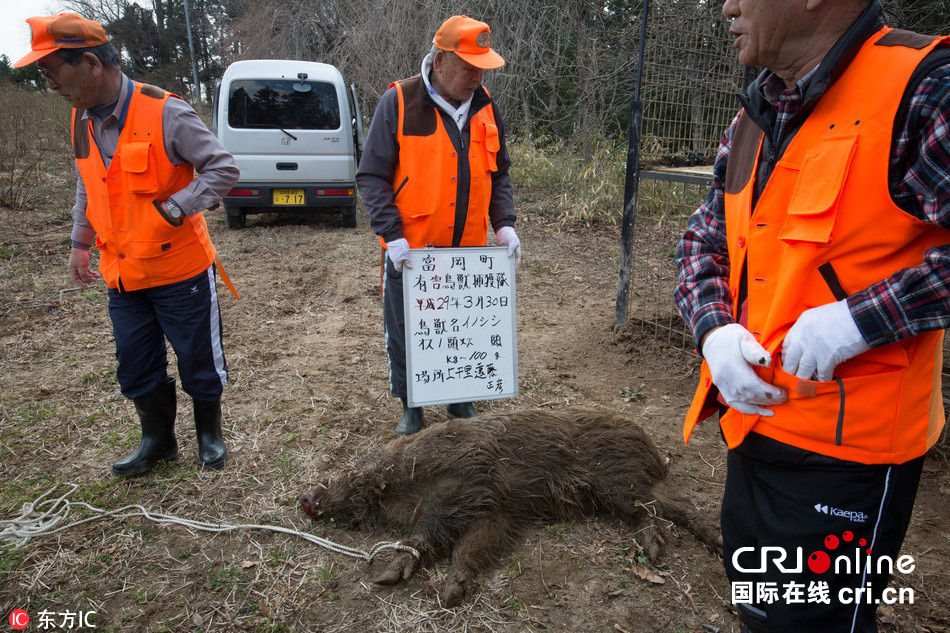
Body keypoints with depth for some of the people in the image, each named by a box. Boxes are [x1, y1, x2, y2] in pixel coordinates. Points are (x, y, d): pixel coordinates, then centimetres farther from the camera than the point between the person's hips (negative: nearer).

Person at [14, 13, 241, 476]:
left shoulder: (164, 113, -16)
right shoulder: (82, 121, 8)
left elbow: (222, 169, -16)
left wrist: (174, 208, -24)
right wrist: (80, 243, 18)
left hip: (180, 269, -6)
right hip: (123, 276, 7)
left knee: (199, 363, 8)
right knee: (136, 371, 14)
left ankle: (209, 435, 30)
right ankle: (158, 441, 34)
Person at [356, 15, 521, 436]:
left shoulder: (485, 108, 6)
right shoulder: (399, 102, -8)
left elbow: (498, 175, 14)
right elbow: (372, 176, -8)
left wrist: (504, 224, 0)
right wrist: (392, 235, -18)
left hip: (469, 248, 4)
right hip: (410, 250, -3)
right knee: (405, 334, 9)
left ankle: (460, 401, 36)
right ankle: (412, 407, 31)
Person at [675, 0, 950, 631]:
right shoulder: (754, 119, 7)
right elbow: (704, 239, 11)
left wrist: (861, 317, -26)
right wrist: (714, 329, -6)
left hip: (847, 444, -7)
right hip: (755, 418, 7)